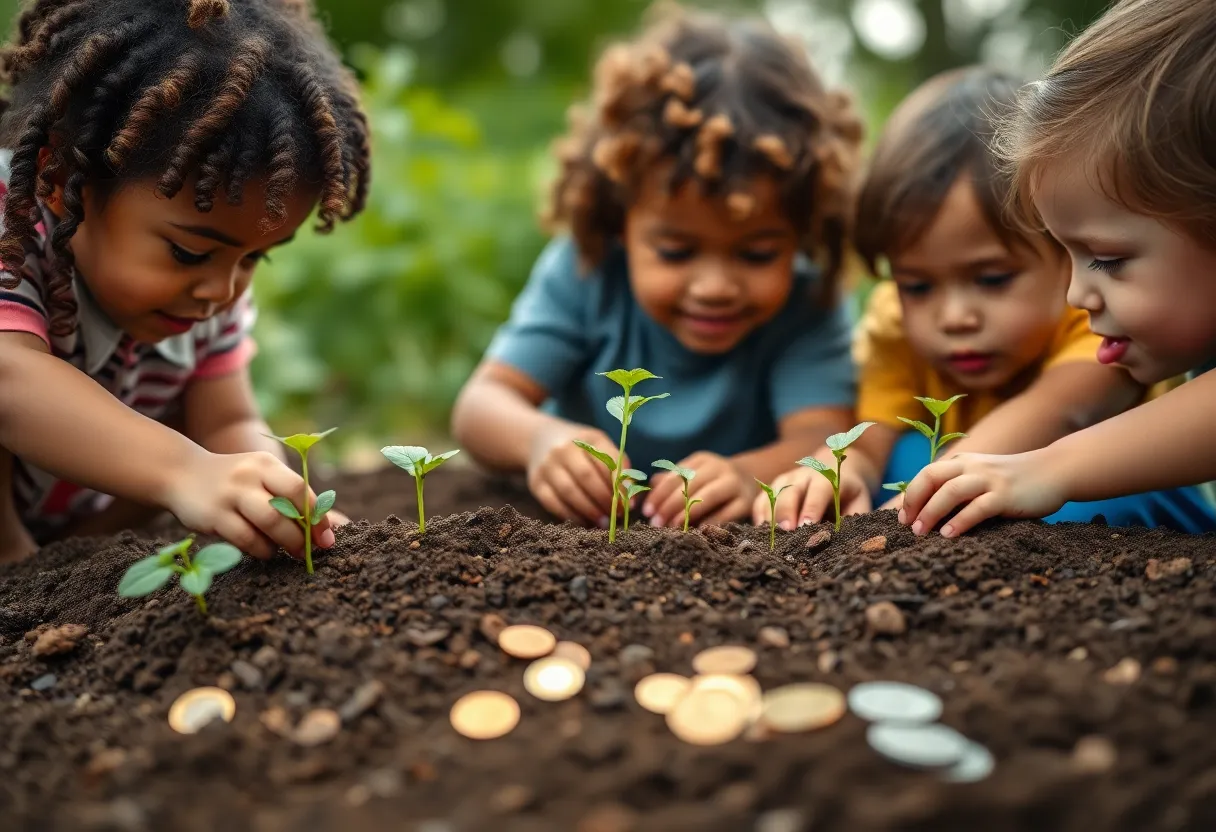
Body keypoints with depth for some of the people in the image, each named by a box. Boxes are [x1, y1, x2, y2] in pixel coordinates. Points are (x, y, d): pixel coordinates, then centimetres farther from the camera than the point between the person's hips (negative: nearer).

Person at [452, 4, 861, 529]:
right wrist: (539, 438, -39)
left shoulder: (806, 303, -13)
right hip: (581, 525, 1)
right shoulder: (583, 272, -12)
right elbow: (480, 407, -17)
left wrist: (751, 476, -47)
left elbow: (822, 439, -25)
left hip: (739, 543, 0)